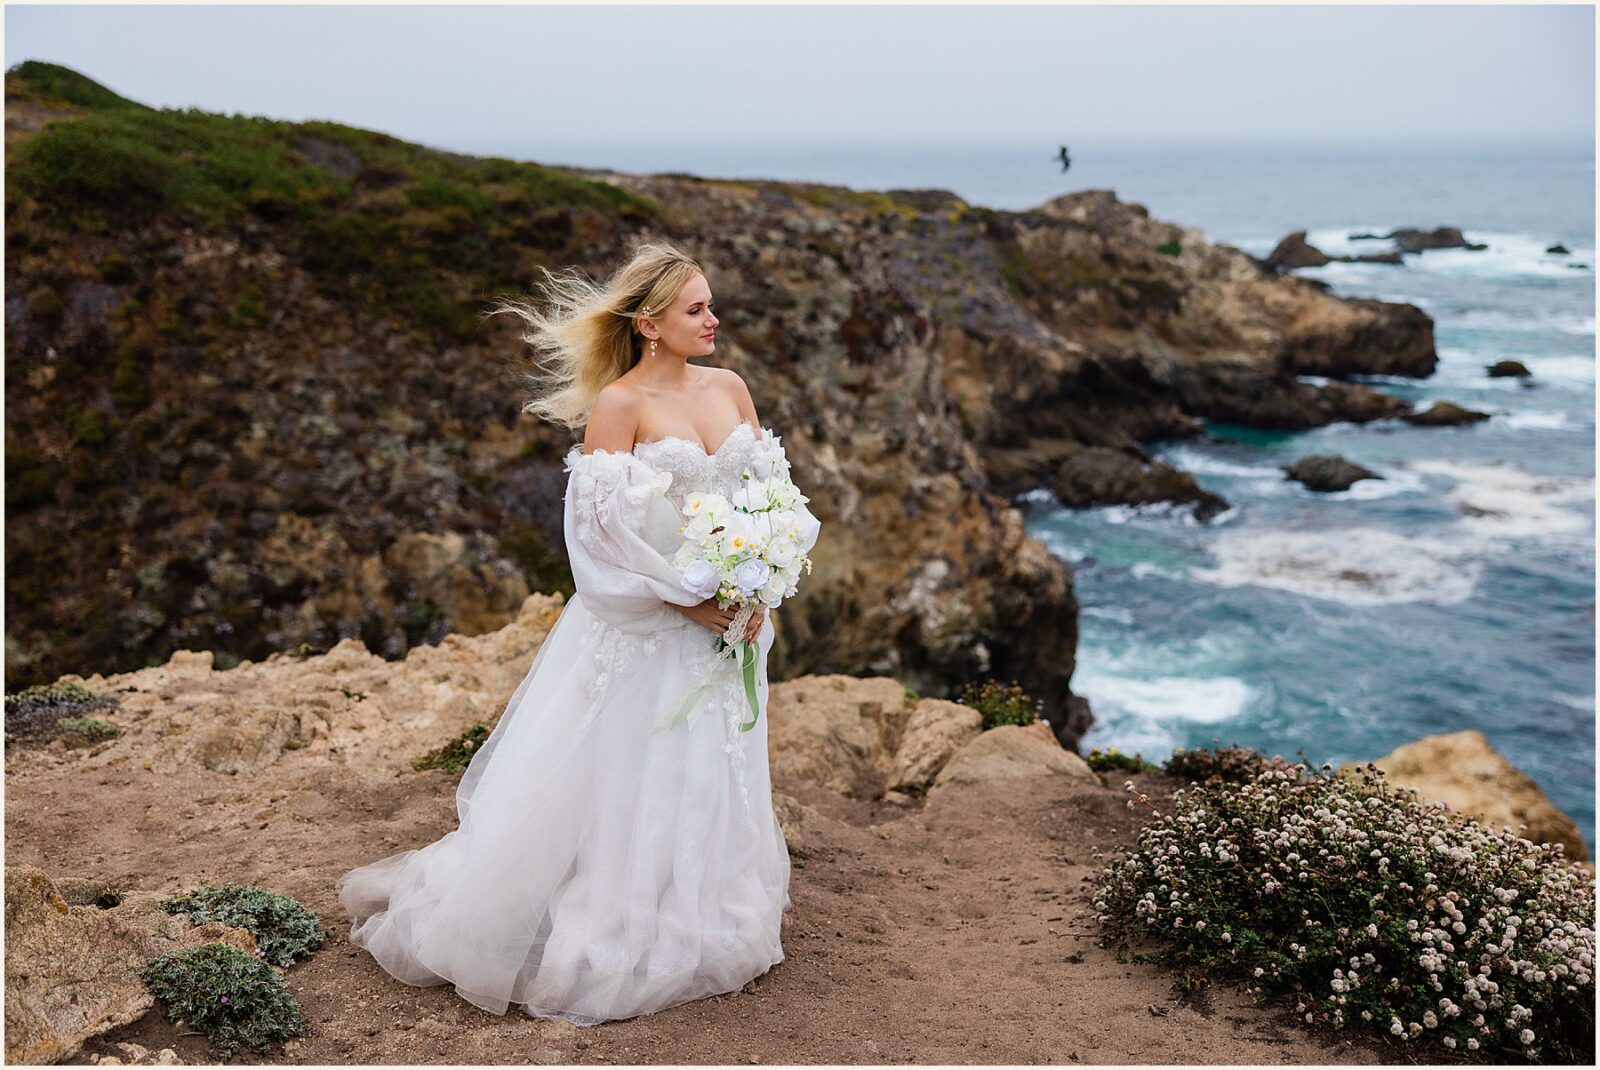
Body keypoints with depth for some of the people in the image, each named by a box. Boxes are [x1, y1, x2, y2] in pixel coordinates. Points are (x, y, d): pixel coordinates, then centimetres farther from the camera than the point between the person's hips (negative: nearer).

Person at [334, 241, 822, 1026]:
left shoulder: (729, 389, 5)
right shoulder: (617, 404, -13)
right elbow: (604, 526, -17)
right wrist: (684, 600, -18)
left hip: (728, 619, 6)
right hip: (643, 628, -6)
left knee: (714, 778, 17)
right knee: (622, 779, 4)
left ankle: (703, 927, 36)